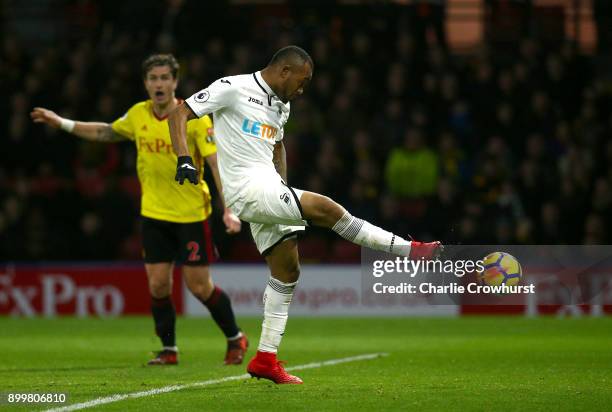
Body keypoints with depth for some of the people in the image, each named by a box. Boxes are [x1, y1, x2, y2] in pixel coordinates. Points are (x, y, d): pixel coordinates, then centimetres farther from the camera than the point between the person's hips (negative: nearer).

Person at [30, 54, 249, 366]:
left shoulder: (194, 118, -15)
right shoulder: (138, 115, 1)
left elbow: (217, 164, -19)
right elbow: (107, 132, 20)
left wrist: (229, 209, -28)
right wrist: (62, 123, 18)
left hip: (191, 214, -4)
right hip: (154, 213, 4)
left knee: (199, 286, -3)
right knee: (158, 285, 0)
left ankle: (235, 338, 18)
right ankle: (169, 350, 16)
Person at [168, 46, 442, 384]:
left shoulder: (281, 106, 18)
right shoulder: (233, 89, -7)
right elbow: (179, 114, -8)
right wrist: (184, 160, -22)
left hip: (271, 192, 9)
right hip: (248, 190, -9)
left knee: (287, 272, 6)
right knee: (326, 208, -19)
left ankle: (266, 358, 12)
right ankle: (408, 249, -15)